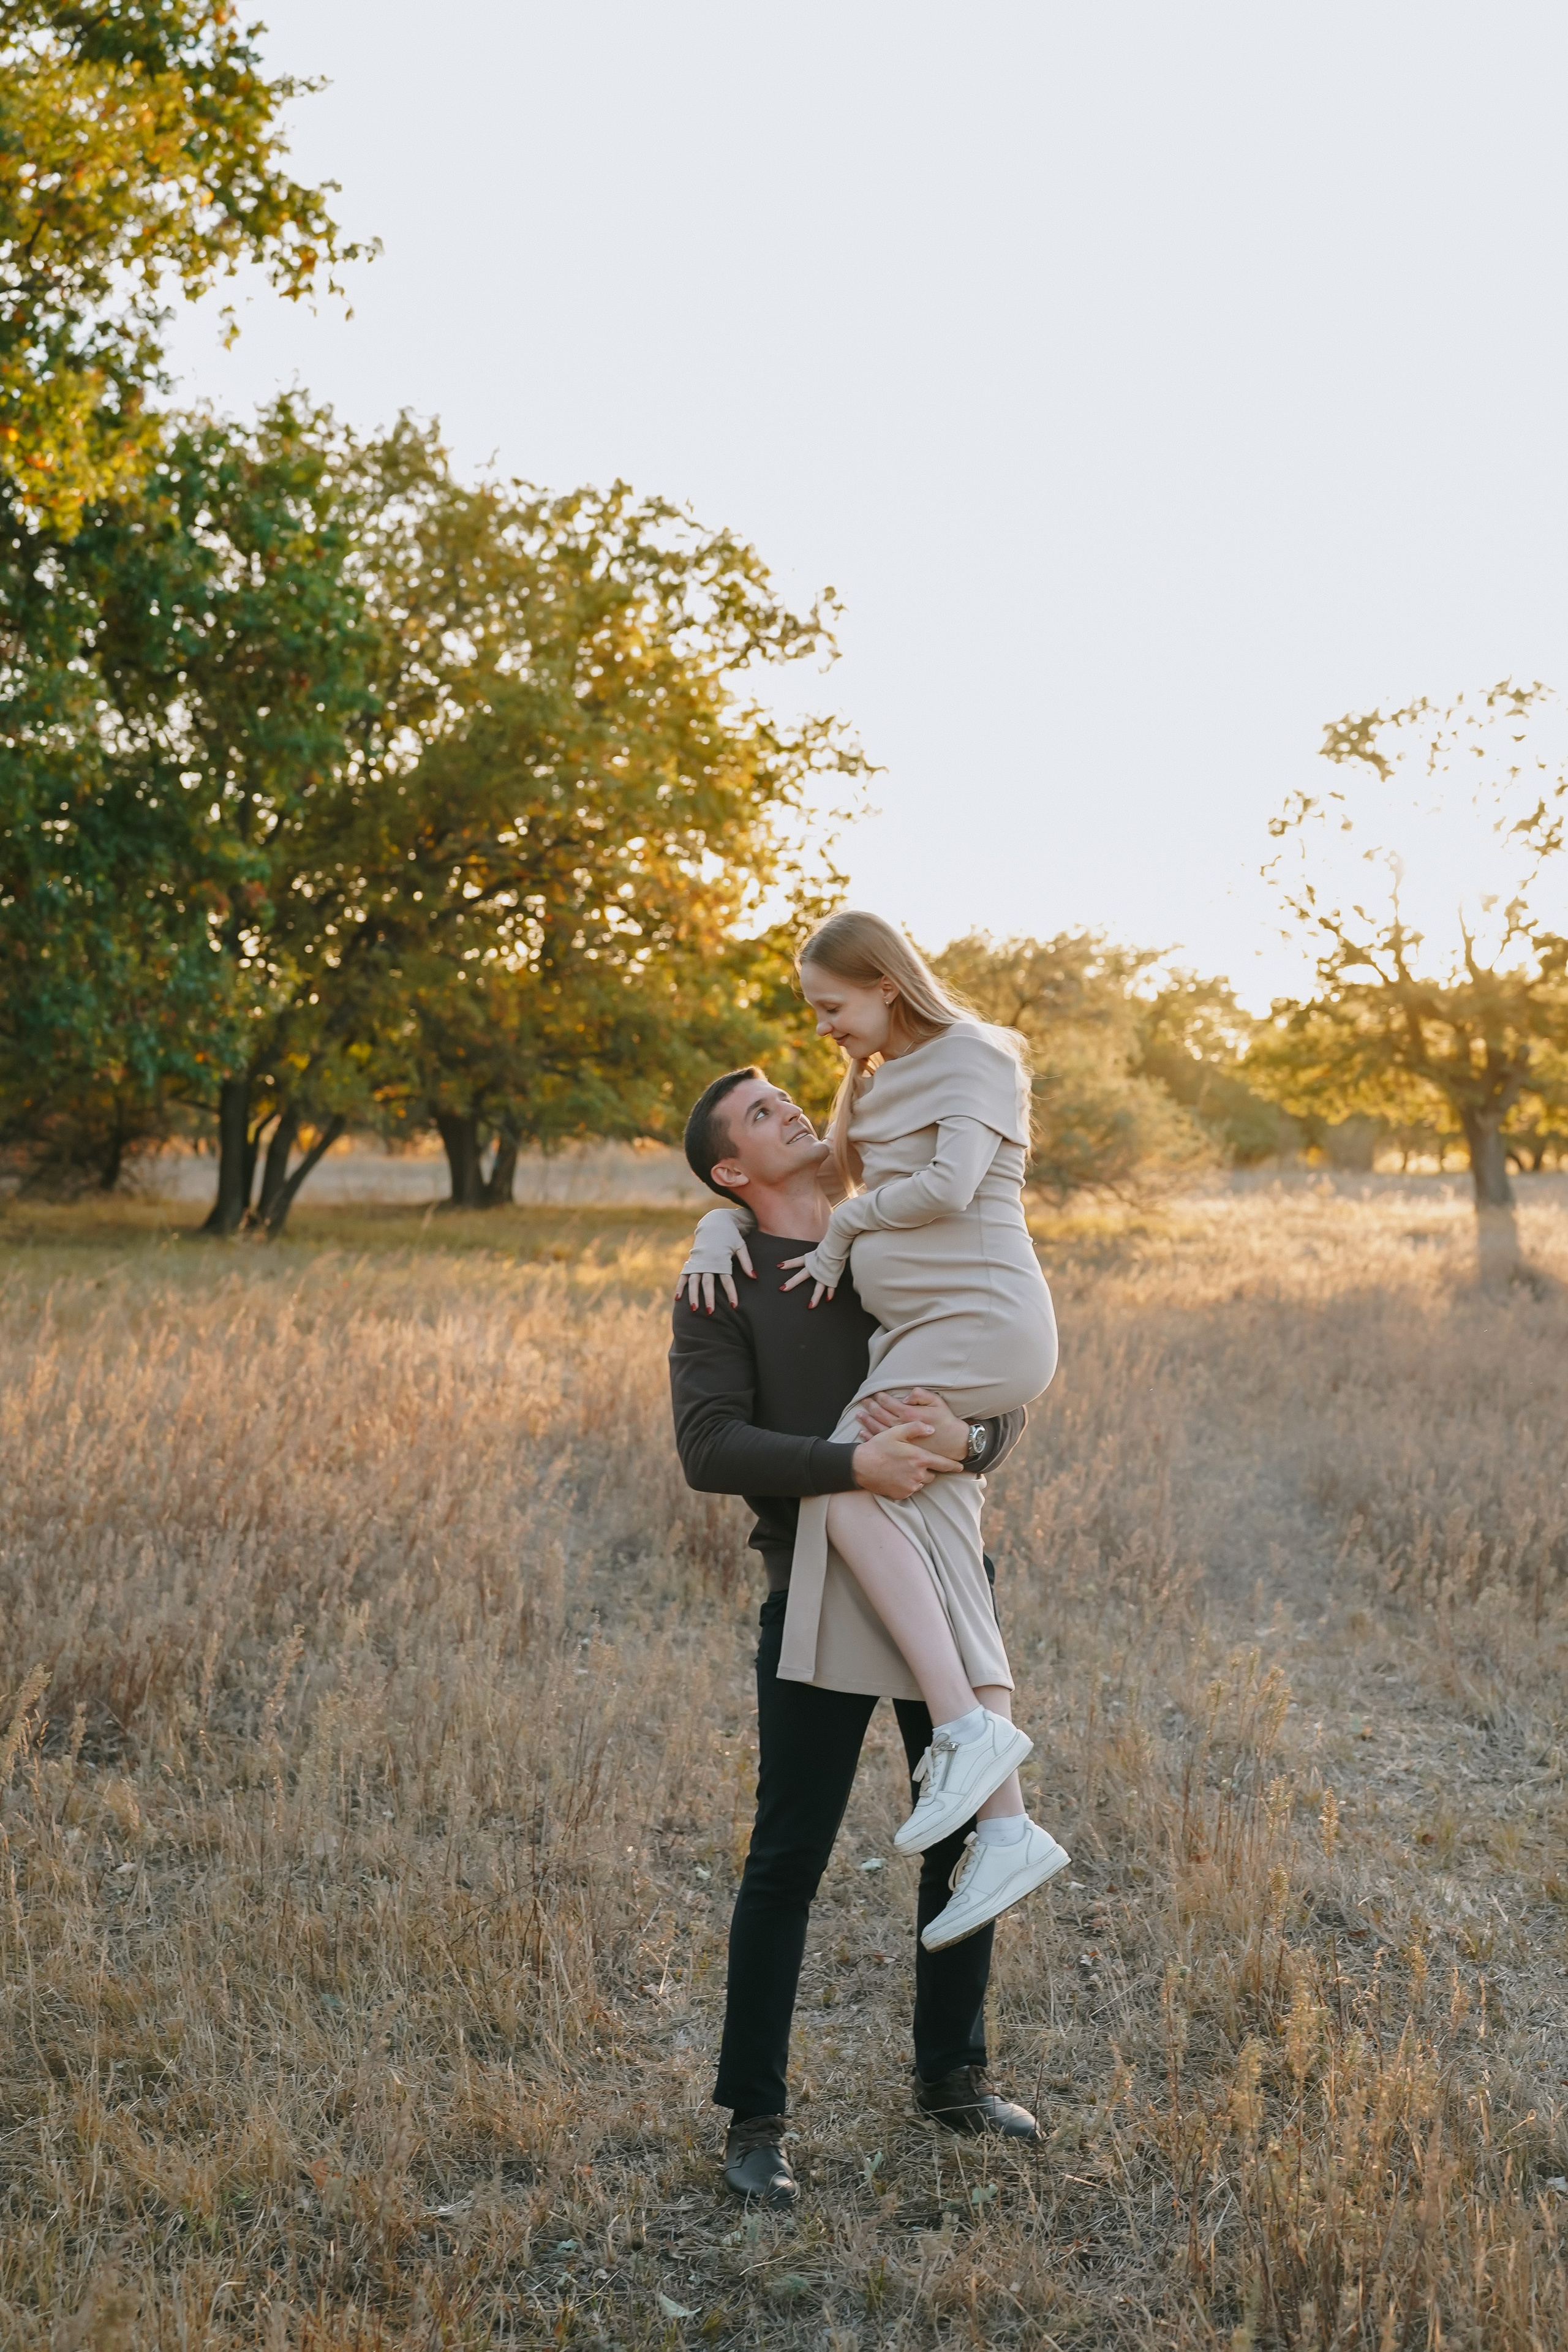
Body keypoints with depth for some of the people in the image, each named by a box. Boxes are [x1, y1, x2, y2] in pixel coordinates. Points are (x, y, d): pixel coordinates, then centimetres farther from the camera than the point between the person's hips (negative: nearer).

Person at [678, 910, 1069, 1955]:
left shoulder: (972, 1055, 0)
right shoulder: (877, 1087, 25)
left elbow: (951, 1186, -15)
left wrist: (844, 1230, -1)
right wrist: (719, 1230, 6)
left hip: (980, 1319, -8)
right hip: (917, 1334, 8)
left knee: (849, 1487, -22)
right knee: (943, 1571, -6)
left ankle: (967, 1723, -19)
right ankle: (1007, 1823, -10)